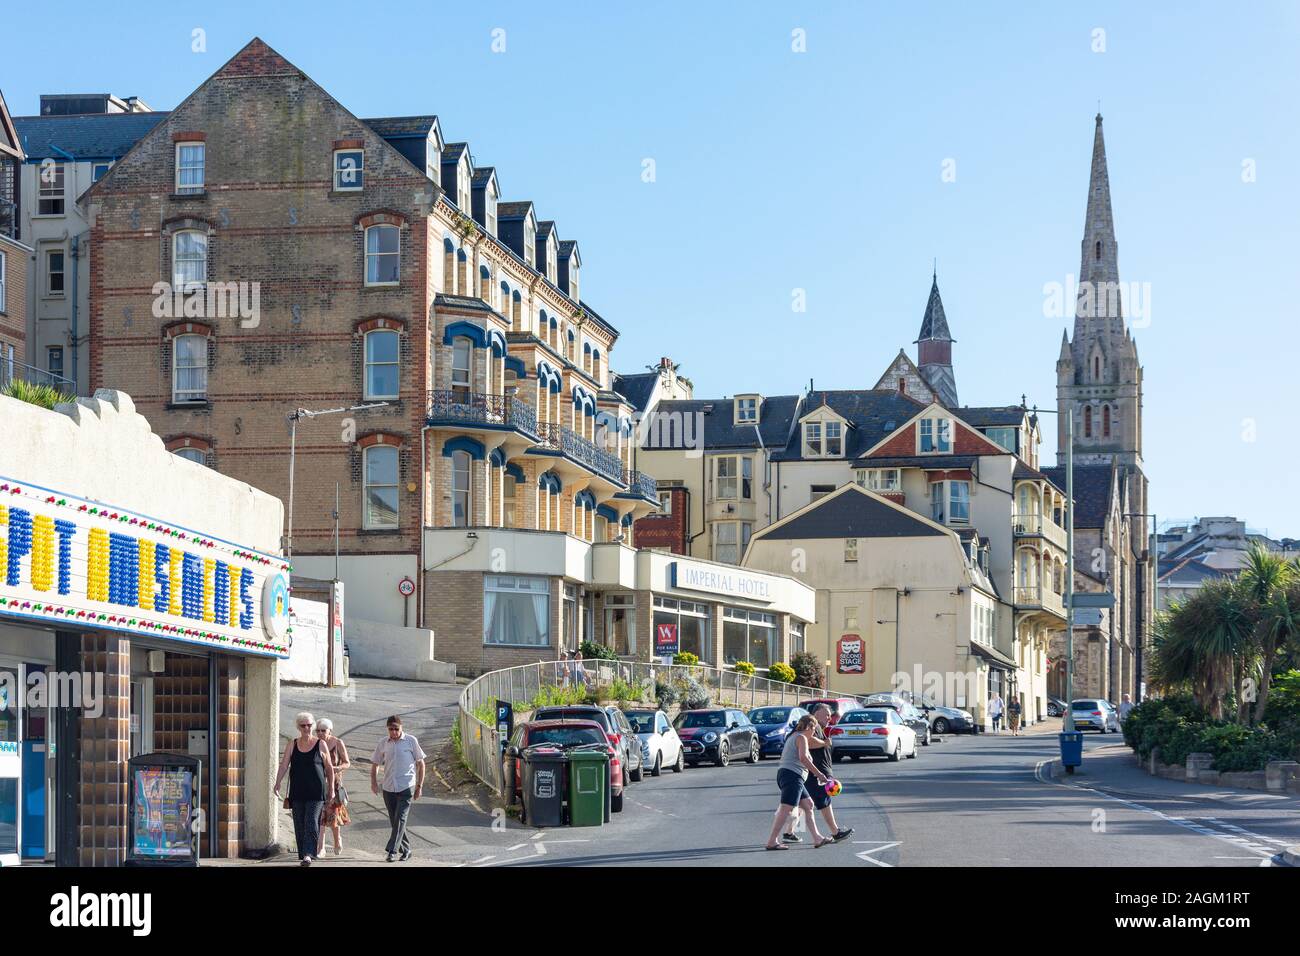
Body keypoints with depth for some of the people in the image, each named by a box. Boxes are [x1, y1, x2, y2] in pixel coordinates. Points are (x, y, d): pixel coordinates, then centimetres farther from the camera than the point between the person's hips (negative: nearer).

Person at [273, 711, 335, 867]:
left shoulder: (320, 744, 3)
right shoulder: (292, 745, 8)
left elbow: (329, 768, 8)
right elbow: (284, 765, 1)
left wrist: (331, 788, 7)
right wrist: (277, 784, -11)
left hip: (316, 791, -3)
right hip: (297, 792, 3)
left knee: (311, 822, -13)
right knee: (299, 825, 5)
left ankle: (308, 854, -19)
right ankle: (302, 856, 12)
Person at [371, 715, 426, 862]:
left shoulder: (411, 741, -1)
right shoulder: (383, 743, 7)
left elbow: (420, 763, 4)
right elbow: (375, 763, 16)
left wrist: (419, 786, 0)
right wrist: (374, 781, -1)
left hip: (406, 787, -4)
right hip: (388, 788, 4)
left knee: (400, 819, -12)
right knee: (394, 821, 8)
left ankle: (392, 851, -14)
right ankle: (406, 850, 20)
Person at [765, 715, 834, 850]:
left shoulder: (793, 737, 25)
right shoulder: (802, 738, -6)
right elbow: (803, 758, -21)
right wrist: (818, 774, -19)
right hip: (792, 775, -11)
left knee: (808, 805, 12)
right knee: (786, 809, -14)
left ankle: (817, 839, 12)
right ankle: (772, 842, -17)